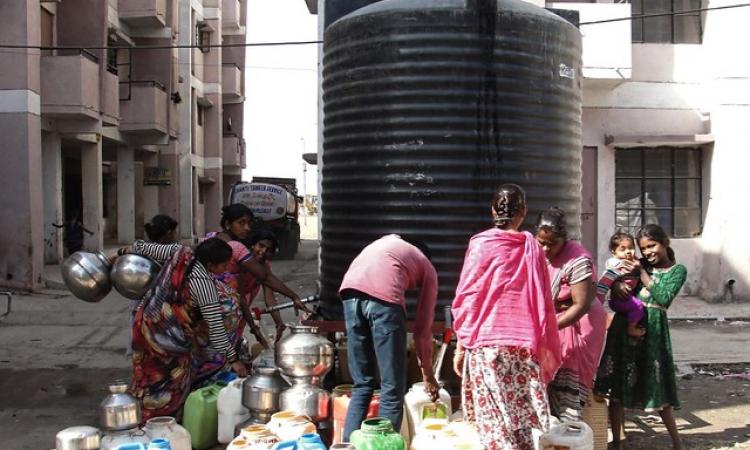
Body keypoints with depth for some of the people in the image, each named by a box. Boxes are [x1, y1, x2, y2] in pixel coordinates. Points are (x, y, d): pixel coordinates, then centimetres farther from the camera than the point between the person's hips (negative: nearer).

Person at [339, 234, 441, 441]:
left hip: (350, 290, 5)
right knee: (393, 389, 8)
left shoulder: (389, 241, 39)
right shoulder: (428, 269, 27)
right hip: (383, 296, -4)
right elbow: (423, 329, 25)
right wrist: (428, 374, 36)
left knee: (362, 385, 17)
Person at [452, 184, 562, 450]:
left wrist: (460, 346, 1)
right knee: (519, 423, 11)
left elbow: (466, 298, -5)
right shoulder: (532, 247, 7)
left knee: (494, 422, 0)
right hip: (525, 346, 4)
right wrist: (541, 348, 18)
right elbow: (542, 303, 10)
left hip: (487, 343, -3)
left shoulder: (481, 243, -4)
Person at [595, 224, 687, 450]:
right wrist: (616, 285, -17)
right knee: (616, 385, 3)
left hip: (652, 329, -3)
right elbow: (611, 281, 5)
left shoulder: (677, 270, 4)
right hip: (624, 326, 3)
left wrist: (642, 273, -10)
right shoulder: (639, 265, 11)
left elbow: (664, 300, -10)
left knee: (657, 385, 4)